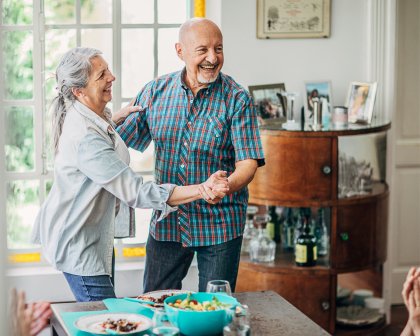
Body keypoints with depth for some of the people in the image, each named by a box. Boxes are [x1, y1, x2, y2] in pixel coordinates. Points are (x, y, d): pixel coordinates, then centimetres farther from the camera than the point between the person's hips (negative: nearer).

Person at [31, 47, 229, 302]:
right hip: (78, 243, -10)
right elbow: (137, 192, -34)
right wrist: (201, 190, -37)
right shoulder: (85, 138, -31)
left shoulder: (96, 117, 2)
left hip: (99, 235, 10)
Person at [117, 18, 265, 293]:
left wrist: (227, 186, -34)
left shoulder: (237, 99, -8)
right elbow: (122, 142, 7)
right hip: (167, 223, 3)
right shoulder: (155, 92, 1)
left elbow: (248, 162, -14)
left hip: (220, 225, -2)